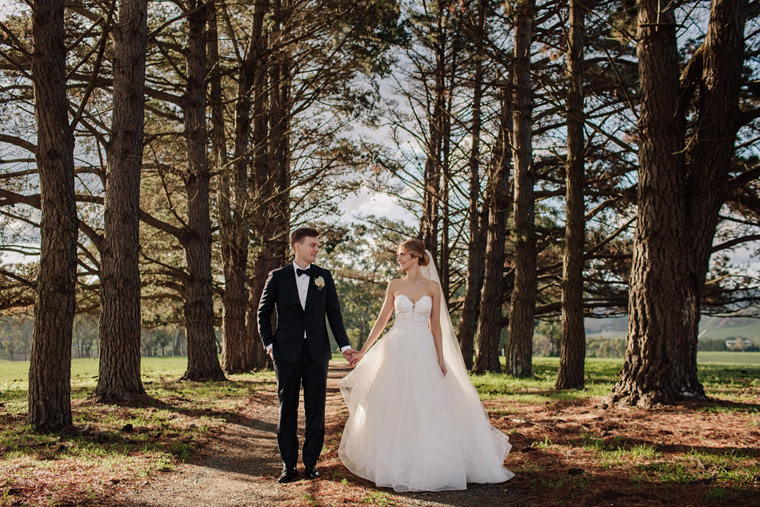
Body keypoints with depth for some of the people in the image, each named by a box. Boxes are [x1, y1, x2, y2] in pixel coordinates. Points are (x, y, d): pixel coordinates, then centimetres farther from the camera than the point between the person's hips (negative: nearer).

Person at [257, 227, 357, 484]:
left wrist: (344, 345, -1)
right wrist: (269, 344, -1)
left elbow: (334, 313, 7)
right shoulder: (278, 277, 3)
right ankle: (289, 465, 14)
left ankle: (311, 462, 15)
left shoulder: (324, 277, 7)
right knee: (287, 409, 5)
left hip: (317, 352, 1)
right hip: (287, 353, -1)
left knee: (316, 409, 4)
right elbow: (263, 313, 8)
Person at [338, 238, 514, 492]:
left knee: (426, 409, -2)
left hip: (423, 351, -1)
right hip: (397, 350, 1)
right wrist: (363, 351, 5)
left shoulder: (432, 287, 1)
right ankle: (395, 464, 15)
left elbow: (436, 326, 3)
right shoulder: (394, 285, 5)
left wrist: (441, 358, -3)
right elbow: (382, 320, 8)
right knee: (393, 408, 3)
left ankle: (426, 466, 10)